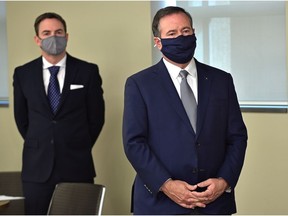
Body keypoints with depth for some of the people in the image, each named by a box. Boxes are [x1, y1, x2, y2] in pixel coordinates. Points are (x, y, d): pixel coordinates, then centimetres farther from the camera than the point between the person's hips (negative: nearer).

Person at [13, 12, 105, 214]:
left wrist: (80, 149, 9)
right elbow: (21, 118, 14)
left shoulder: (88, 71, 0)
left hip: (77, 167, -1)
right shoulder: (23, 74, 5)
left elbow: (96, 116, 6)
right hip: (37, 168, 2)